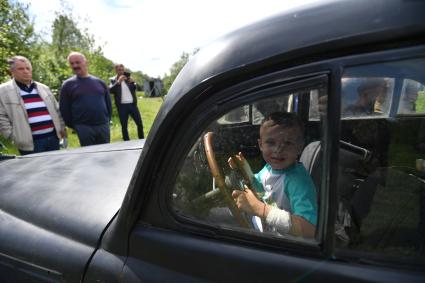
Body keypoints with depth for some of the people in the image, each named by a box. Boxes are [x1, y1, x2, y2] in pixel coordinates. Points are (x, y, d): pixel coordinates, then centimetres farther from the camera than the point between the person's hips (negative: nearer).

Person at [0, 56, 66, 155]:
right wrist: (13, 136, -10)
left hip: (53, 137, 5)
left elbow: (56, 109, 18)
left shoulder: (43, 88, 14)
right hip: (31, 142, -4)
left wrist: (61, 127, 11)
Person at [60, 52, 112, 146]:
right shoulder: (67, 85, 1)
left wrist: (107, 119, 10)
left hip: (103, 125, 3)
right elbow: (64, 109, 1)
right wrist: (73, 125, 2)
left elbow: (108, 103, 14)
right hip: (83, 127, -2)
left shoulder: (99, 82, 8)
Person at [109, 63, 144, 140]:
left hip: (132, 104, 2)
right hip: (122, 106, -2)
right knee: (124, 126, 3)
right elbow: (110, 90, -12)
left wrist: (133, 82, -11)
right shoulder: (113, 80, 3)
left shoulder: (128, 77, 9)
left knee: (140, 123, 4)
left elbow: (135, 88, 9)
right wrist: (118, 81, -20)